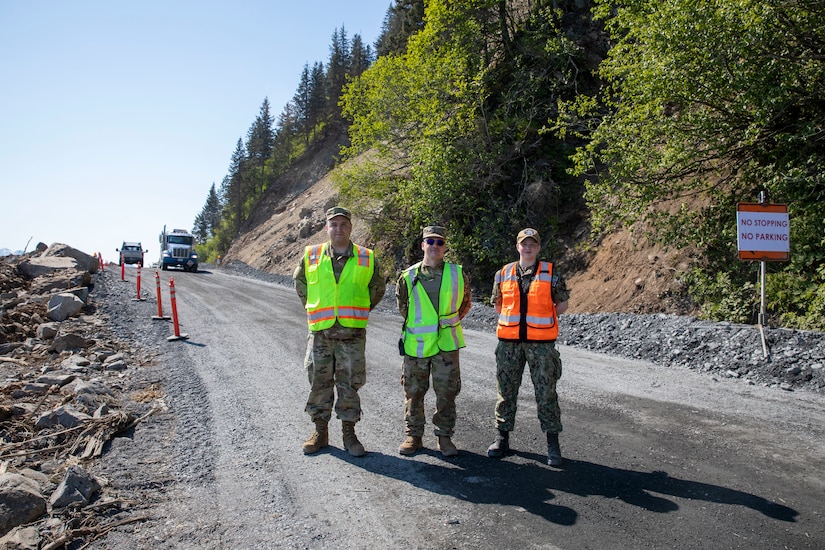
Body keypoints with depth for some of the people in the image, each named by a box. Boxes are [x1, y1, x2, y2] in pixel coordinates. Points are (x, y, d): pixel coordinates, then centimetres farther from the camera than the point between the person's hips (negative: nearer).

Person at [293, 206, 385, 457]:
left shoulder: (366, 258, 2)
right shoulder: (311, 255, 3)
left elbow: (377, 288, 15)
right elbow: (299, 282, 19)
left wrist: (358, 311, 8)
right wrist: (314, 308, 12)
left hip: (352, 333, -1)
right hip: (320, 332, 1)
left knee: (349, 383, 5)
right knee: (319, 382, 8)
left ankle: (349, 434, 19)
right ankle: (320, 432, 23)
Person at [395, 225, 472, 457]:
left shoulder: (457, 274, 2)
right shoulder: (409, 276, 1)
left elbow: (465, 304, 15)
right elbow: (402, 306, 14)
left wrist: (450, 322, 10)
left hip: (446, 343, 0)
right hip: (415, 343, 0)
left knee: (447, 392, 6)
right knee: (413, 392, 9)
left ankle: (445, 436, 20)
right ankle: (413, 436, 23)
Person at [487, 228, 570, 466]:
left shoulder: (551, 274, -1)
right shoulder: (503, 274, 5)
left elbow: (562, 304, 6)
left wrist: (540, 321, 3)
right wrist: (513, 321, 8)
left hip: (541, 342, -2)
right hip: (509, 342, 2)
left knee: (546, 393, 3)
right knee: (506, 390, 9)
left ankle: (552, 444, 15)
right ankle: (502, 437, 22)